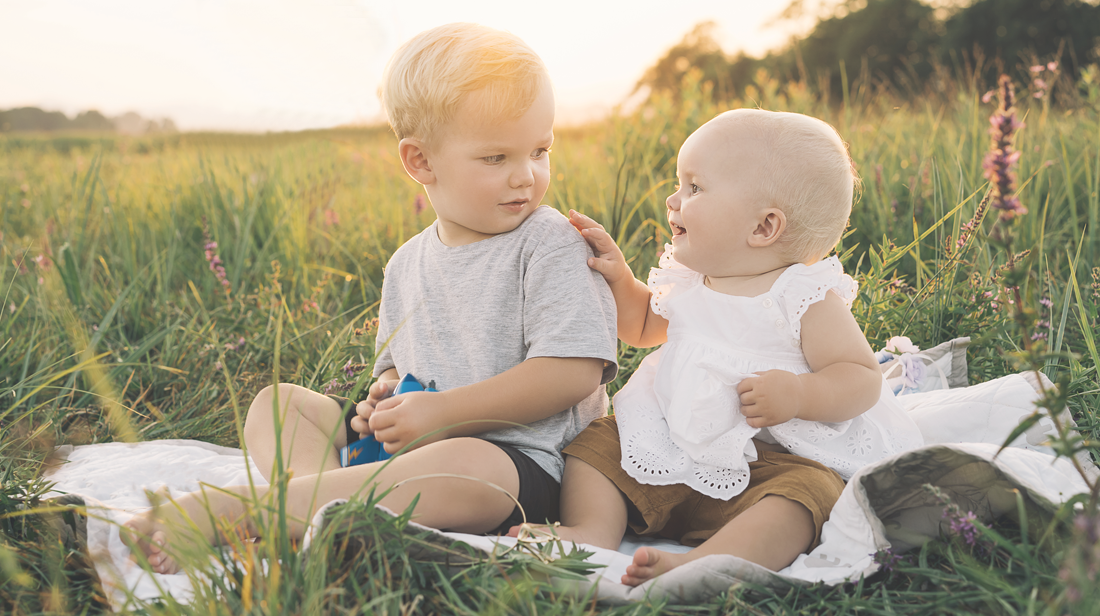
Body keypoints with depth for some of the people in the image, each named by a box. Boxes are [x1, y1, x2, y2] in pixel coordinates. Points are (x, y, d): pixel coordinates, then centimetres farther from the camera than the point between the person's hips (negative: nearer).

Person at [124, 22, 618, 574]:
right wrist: (386, 395, -5)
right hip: (408, 439, 7)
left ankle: (229, 508, -38)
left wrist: (442, 412, -18)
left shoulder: (551, 246, -9)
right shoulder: (406, 264, 11)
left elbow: (573, 372, -18)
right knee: (274, 403, 4)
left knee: (463, 468, -41)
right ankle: (325, 493, -30)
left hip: (520, 458, -7)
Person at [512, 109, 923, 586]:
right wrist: (617, 277, 12)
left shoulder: (806, 296, -9)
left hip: (772, 460, -6)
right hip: (671, 451, 6)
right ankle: (593, 533, -19)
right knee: (595, 442, -2)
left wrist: (798, 395, -29)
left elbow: (863, 378, -10)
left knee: (806, 490, -35)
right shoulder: (685, 281, 10)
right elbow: (641, 326, 30)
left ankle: (700, 565, -52)